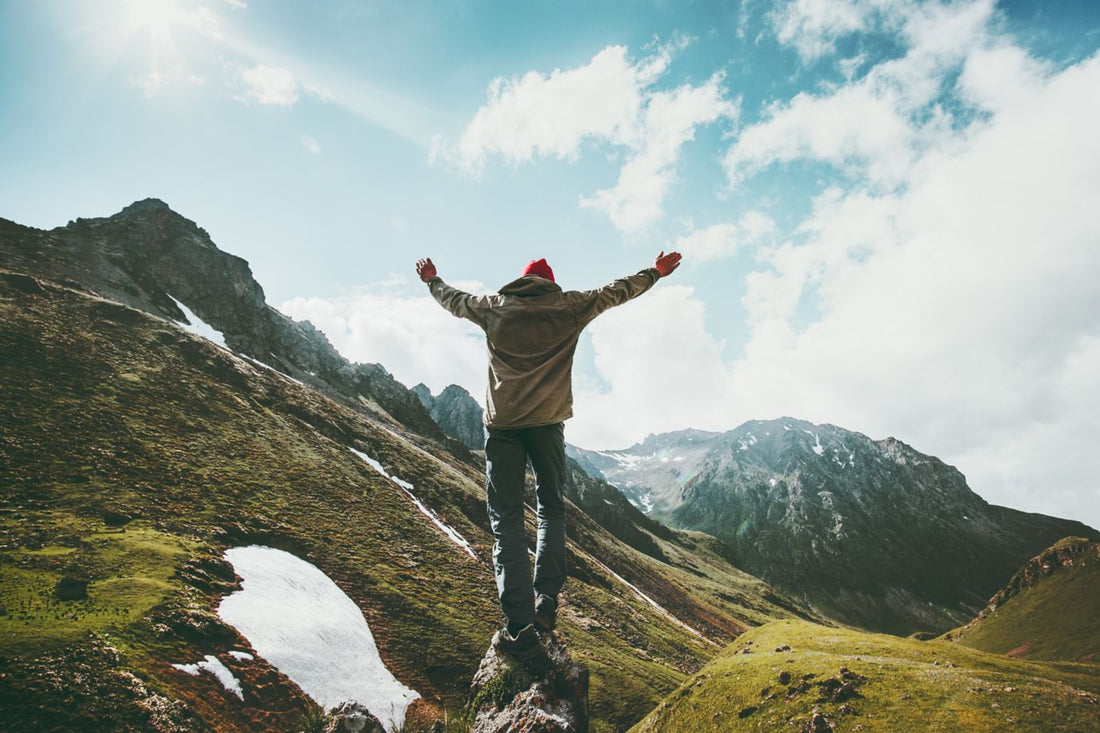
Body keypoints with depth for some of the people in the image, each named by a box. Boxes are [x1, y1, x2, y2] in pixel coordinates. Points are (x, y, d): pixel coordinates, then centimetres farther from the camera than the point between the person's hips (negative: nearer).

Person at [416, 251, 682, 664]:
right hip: (548, 421, 0)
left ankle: (520, 627, -5)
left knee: (506, 519, 1)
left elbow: (453, 299, 28)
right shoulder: (569, 306, 7)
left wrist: (431, 279, 49)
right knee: (551, 506, 18)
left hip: (502, 423, 0)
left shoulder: (493, 307, 10)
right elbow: (617, 292, 18)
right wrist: (657, 272, 34)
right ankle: (546, 599, 8)